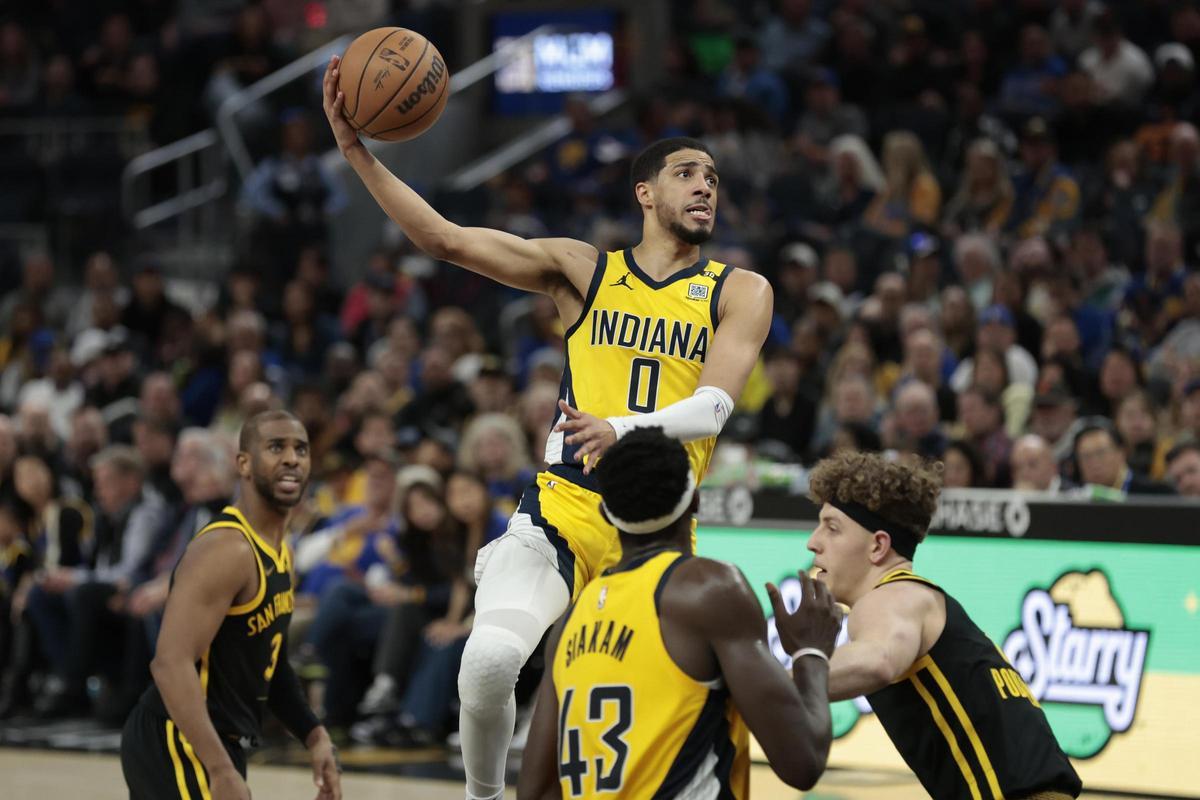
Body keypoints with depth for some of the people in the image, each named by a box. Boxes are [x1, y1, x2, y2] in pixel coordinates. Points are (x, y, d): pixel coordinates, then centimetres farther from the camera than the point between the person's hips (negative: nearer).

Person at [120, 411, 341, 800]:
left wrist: (314, 735, 14)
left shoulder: (278, 550, 13)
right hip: (181, 745, -11)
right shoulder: (226, 548, -19)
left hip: (215, 743, 11)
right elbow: (172, 663, -28)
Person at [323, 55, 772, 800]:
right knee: (490, 656, -26)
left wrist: (624, 428, -30)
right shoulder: (584, 269, 10)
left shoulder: (739, 293, 7)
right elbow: (446, 239, 4)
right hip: (562, 509, -1)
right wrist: (357, 150, -6)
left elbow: (714, 406, -10)